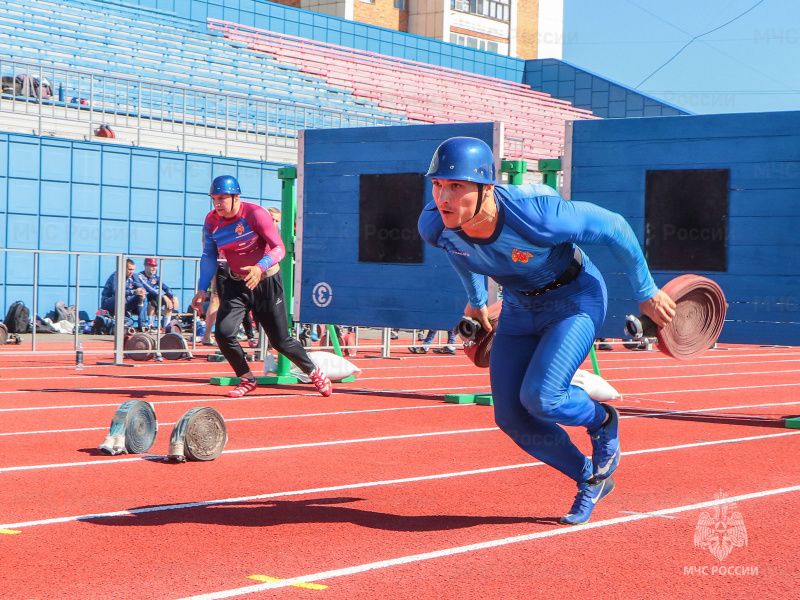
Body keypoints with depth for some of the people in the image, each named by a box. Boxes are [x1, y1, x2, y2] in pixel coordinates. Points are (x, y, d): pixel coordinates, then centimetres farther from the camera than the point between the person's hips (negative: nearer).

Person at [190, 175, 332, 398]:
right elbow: (209, 256, -1)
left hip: (267, 282, -4)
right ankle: (247, 379, 6)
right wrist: (202, 289, -12)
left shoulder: (256, 214, -21)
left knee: (281, 341, 1)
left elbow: (279, 248, -25)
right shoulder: (212, 221, -6)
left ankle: (314, 372, 28)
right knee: (224, 333, -16)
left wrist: (260, 267, -44)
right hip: (235, 284, 4)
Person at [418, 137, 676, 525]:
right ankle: (590, 479, 26)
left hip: (576, 300, -6)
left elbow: (614, 227, -22)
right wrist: (476, 301, 19)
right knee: (510, 416, 1)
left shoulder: (538, 214, -37)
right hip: (519, 308, 6)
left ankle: (602, 422, 13)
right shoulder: (434, 226, -21)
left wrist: (646, 293, -10)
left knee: (540, 398, -23)